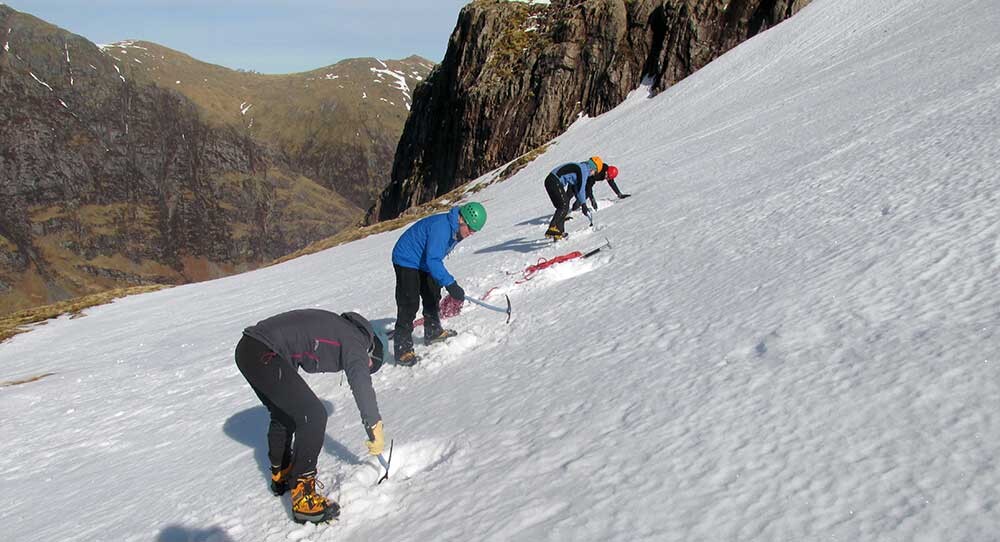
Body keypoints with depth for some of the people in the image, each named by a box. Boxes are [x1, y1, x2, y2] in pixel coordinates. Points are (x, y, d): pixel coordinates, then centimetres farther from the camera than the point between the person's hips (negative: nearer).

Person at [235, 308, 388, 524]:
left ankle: (281, 476, 45)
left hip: (246, 349, 10)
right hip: (265, 356, -10)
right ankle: (303, 498, -2)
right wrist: (376, 431, -7)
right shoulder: (355, 342, -1)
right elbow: (362, 388, -14)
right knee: (314, 416, -6)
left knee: (284, 413, 26)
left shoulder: (338, 327, 24)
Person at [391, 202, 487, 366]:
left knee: (432, 295, 19)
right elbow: (433, 261, -38)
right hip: (407, 261, -10)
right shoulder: (441, 227, -32)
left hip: (423, 262, 10)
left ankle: (433, 332, 37)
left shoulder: (456, 229, -1)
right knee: (409, 305, -14)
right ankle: (403, 350, -12)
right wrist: (451, 285, -43)